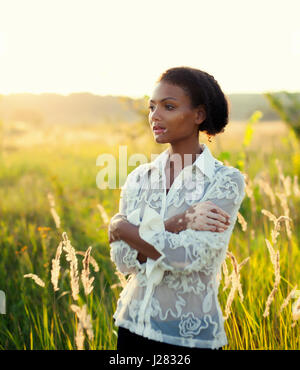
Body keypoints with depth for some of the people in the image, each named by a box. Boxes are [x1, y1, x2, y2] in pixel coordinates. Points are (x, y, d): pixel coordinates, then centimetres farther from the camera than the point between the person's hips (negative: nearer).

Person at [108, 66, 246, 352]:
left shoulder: (226, 180, -10)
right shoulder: (139, 178, 2)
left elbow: (190, 256, -21)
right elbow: (123, 260, -7)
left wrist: (122, 228, -11)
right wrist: (173, 225, -20)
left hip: (189, 335, -3)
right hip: (134, 326, 4)